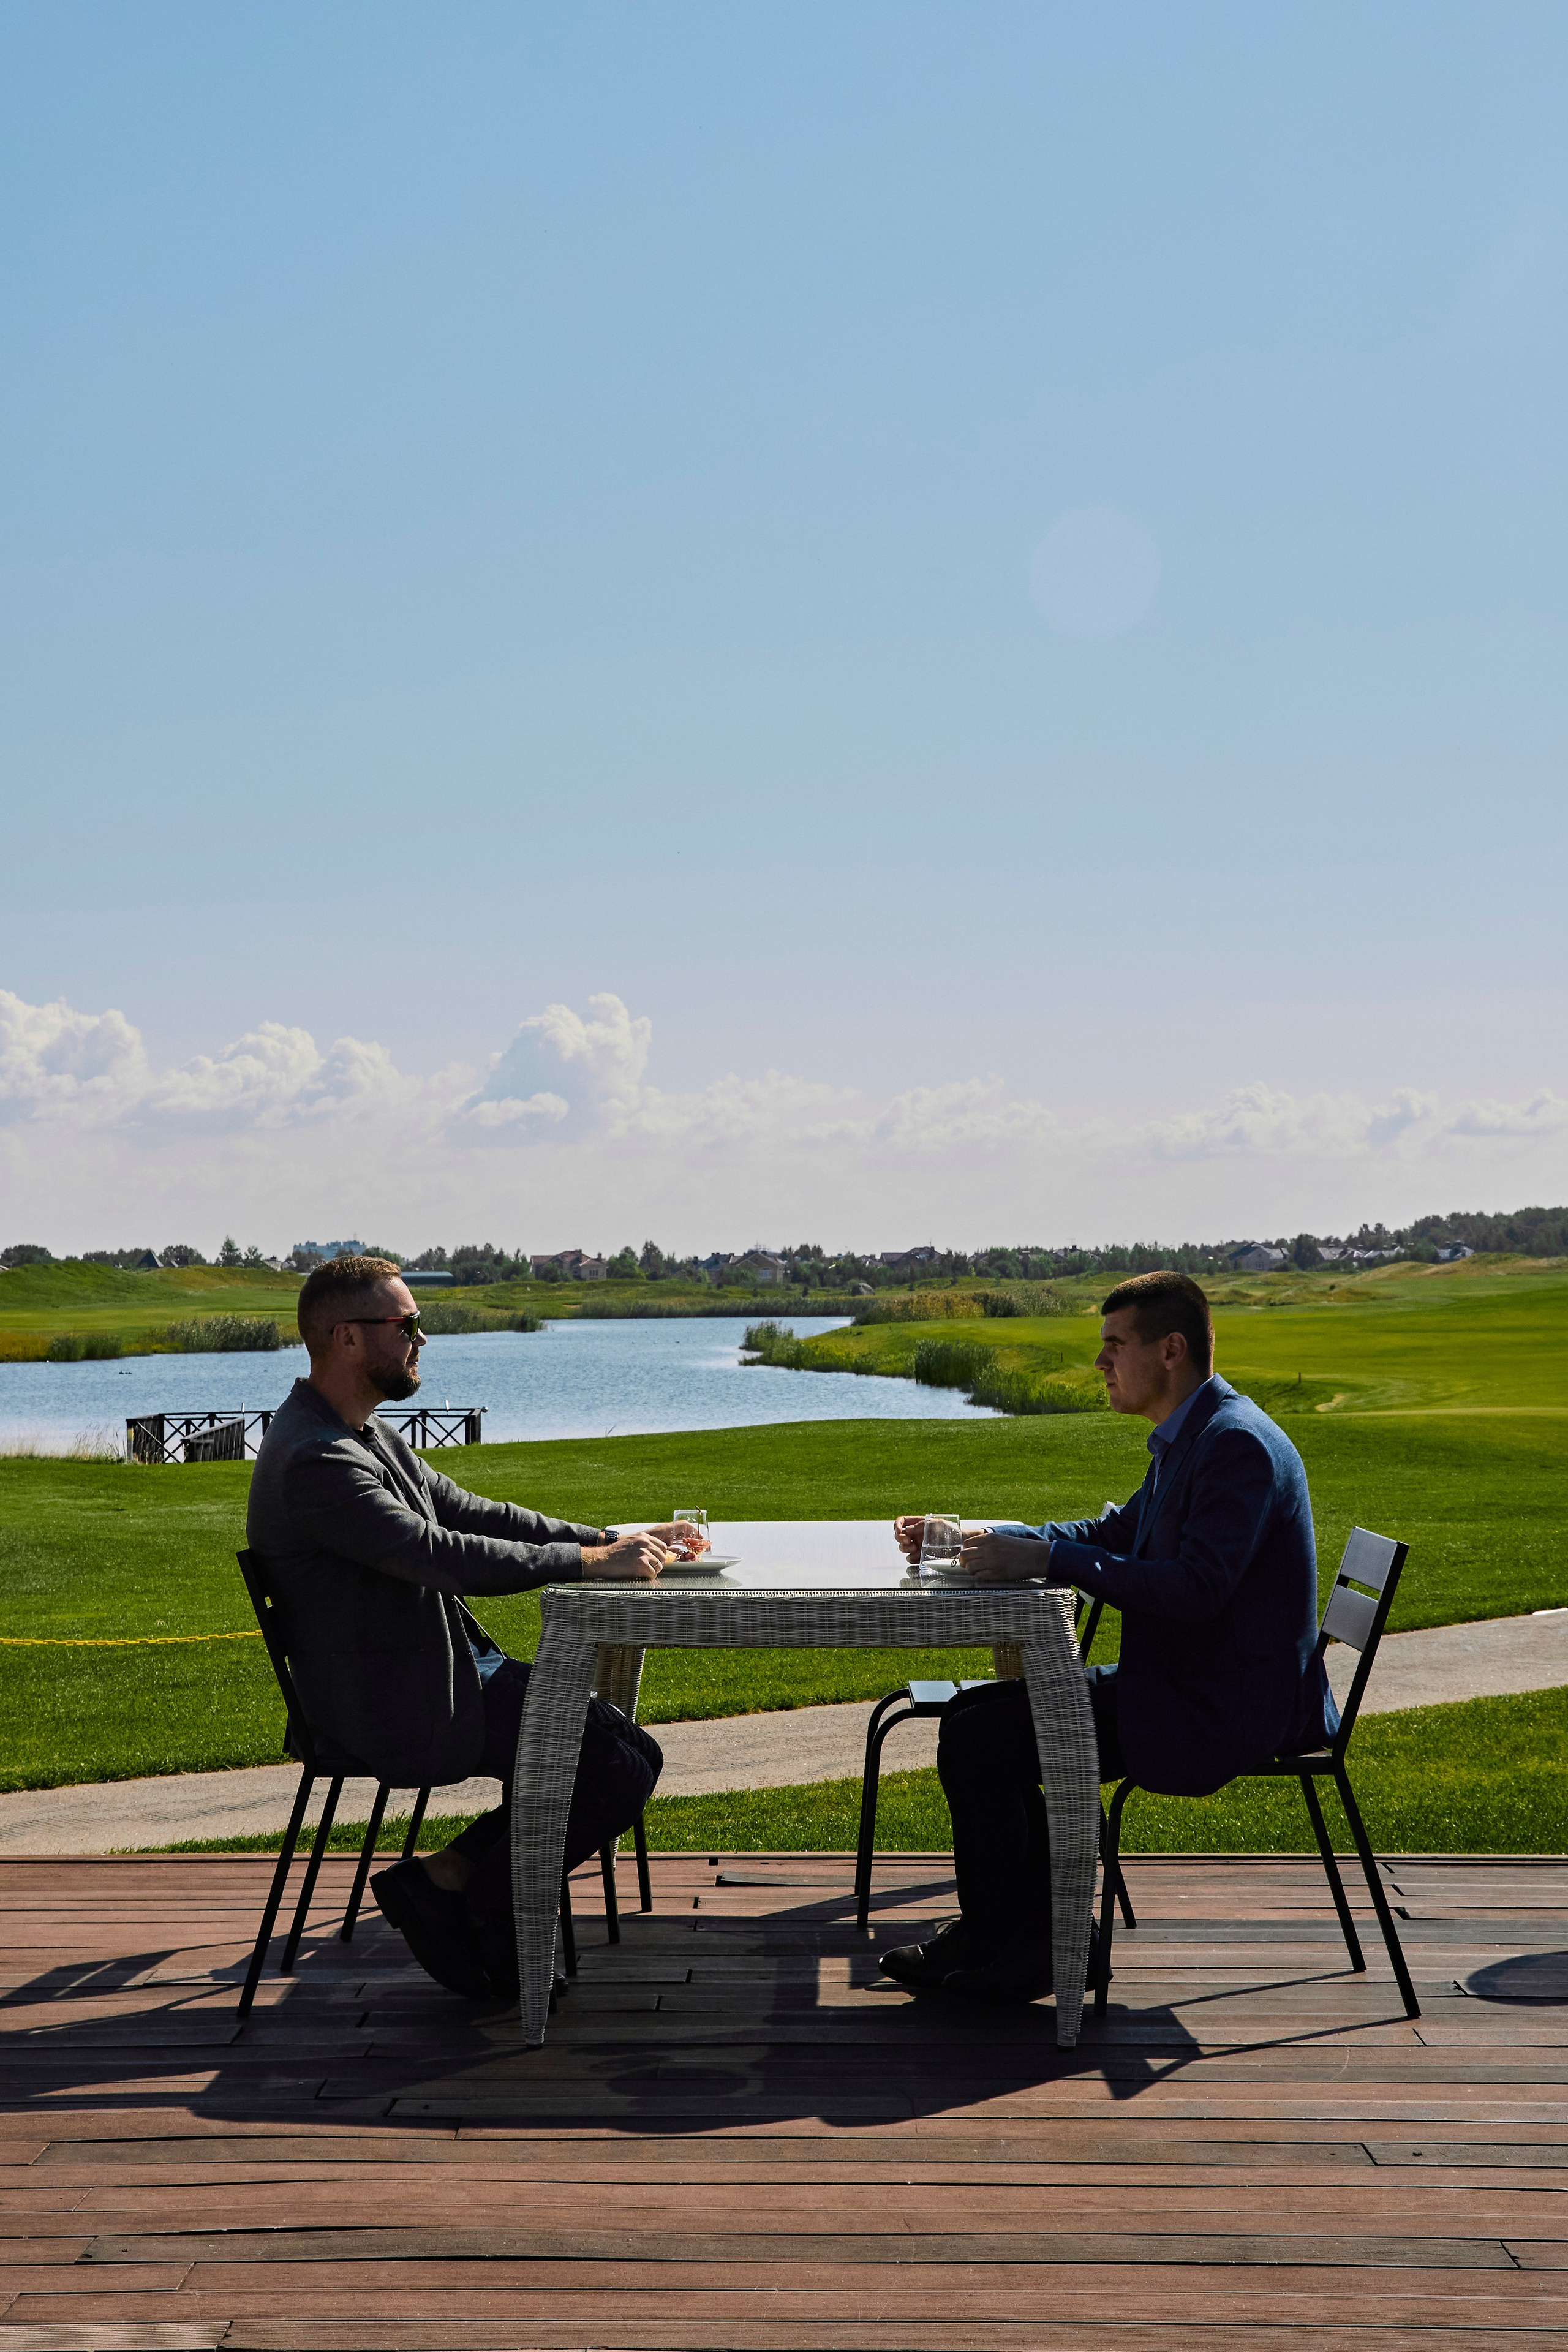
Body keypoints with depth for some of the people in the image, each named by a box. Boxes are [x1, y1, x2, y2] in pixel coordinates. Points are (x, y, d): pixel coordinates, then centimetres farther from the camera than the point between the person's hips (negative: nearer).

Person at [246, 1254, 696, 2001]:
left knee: (605, 1734, 9)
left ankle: (453, 1873, 10)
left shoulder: (362, 1435, 12)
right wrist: (588, 1560, -22)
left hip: (435, 1675, 10)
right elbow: (443, 1555, -29)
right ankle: (469, 1901, 2)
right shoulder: (315, 1460, -21)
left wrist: (613, 1540, 4)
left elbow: (471, 1513, 14)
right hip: (401, 1714, -10)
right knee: (626, 1763, -12)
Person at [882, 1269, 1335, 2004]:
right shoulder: (1191, 1438, 13)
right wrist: (984, 1539, 9)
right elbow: (1114, 1533, 21)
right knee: (975, 1714, 11)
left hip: (1223, 1711, -11)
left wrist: (1048, 1560, -27)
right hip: (1183, 1687, 11)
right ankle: (1034, 1932, 14)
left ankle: (993, 1938, 6)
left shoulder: (1239, 1443, -20)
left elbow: (1196, 1588, -29)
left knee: (979, 1741, -14)